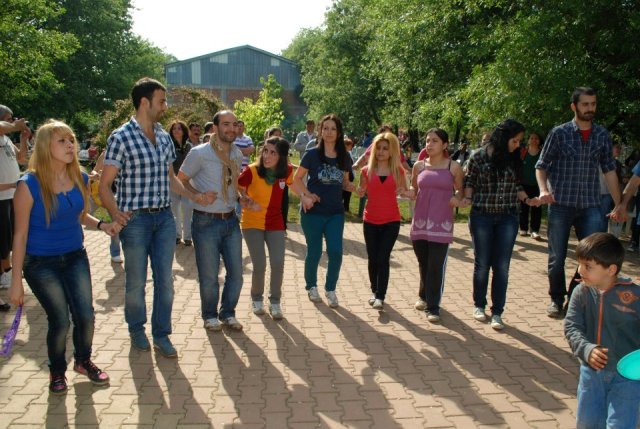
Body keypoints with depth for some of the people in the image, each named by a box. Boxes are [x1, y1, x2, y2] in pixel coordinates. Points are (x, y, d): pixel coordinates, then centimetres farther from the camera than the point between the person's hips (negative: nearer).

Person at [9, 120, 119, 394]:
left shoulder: (80, 178, -2)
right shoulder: (29, 184, -18)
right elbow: (20, 234, -13)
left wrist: (101, 225, -7)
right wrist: (16, 281, -11)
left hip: (75, 257, 4)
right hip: (41, 263, -4)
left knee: (86, 316, 1)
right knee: (60, 321, -2)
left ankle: (83, 361, 31)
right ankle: (57, 371, 27)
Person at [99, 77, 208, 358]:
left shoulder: (164, 137, 10)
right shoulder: (121, 137, -9)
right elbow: (105, 185, -10)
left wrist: (193, 196, 8)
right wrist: (116, 213, -27)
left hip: (165, 217, 5)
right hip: (136, 219, -5)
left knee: (165, 280, 7)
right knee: (136, 281, 8)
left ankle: (161, 334, 20)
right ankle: (136, 329, 30)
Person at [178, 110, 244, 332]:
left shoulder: (237, 154, 6)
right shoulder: (200, 153, -13)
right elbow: (181, 179, -5)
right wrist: (199, 196, -18)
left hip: (231, 220, 6)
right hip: (206, 221, -5)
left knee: (236, 272, 10)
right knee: (209, 274, 5)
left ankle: (228, 313, 30)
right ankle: (210, 315, 26)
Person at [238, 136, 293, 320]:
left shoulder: (287, 171, -9)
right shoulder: (252, 170, -19)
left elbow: (292, 184, 14)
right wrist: (247, 201, -16)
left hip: (275, 223, 3)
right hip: (252, 223, -3)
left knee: (278, 264, -4)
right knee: (259, 265, -6)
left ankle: (275, 302, 17)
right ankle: (257, 299, 22)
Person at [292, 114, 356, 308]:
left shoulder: (344, 157, 2)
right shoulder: (312, 154, -8)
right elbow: (297, 179, -1)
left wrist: (353, 188, -7)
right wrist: (306, 195, -16)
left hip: (336, 212, 3)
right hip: (313, 212, -3)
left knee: (336, 252, -4)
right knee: (314, 252, 6)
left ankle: (330, 289, 17)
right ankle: (311, 286, 30)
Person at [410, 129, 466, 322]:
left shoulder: (453, 167, -1)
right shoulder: (419, 166, 6)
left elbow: (460, 190, 10)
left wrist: (458, 200, -11)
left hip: (442, 223, -3)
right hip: (420, 222, 3)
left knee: (436, 266, -4)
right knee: (423, 263, 12)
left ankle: (432, 306, 8)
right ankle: (424, 295, 36)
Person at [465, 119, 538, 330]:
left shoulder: (514, 159, 4)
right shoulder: (479, 156, -6)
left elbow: (516, 185, 13)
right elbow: (469, 181, 3)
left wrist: (527, 200, -3)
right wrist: (467, 198, -15)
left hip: (507, 218, 2)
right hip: (482, 216, -2)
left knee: (501, 266, 1)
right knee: (482, 263, 8)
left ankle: (497, 312, 10)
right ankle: (479, 305, 27)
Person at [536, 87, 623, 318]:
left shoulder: (602, 135, 7)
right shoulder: (559, 133, -1)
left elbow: (609, 170, 9)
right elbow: (541, 166, 1)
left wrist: (618, 203, 5)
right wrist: (543, 190, -17)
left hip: (590, 206, 2)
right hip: (561, 204, -2)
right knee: (557, 257, 5)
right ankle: (557, 300, 22)